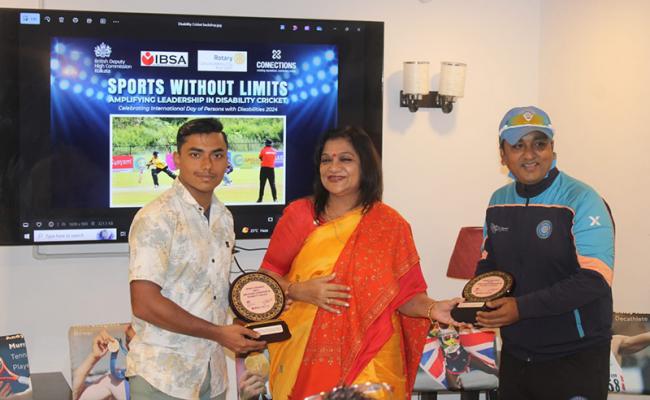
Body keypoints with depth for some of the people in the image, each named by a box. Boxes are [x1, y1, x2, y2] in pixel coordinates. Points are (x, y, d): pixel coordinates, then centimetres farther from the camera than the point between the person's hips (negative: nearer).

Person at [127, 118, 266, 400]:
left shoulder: (224, 217, 10)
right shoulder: (156, 218, -15)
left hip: (213, 375, 7)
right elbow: (144, 304, -20)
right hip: (163, 377, -7)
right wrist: (219, 333, -15)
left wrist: (241, 334, 2)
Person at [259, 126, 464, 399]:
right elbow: (267, 274, 6)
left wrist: (433, 309, -19)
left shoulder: (390, 224, 0)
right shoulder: (299, 215, 1)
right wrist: (300, 291, -12)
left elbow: (406, 294, 0)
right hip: (306, 357, 1)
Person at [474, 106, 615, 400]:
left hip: (574, 361, -5)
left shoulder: (581, 200, -14)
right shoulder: (499, 202, 5)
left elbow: (594, 280, -21)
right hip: (514, 354, 6)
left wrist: (522, 307, -25)